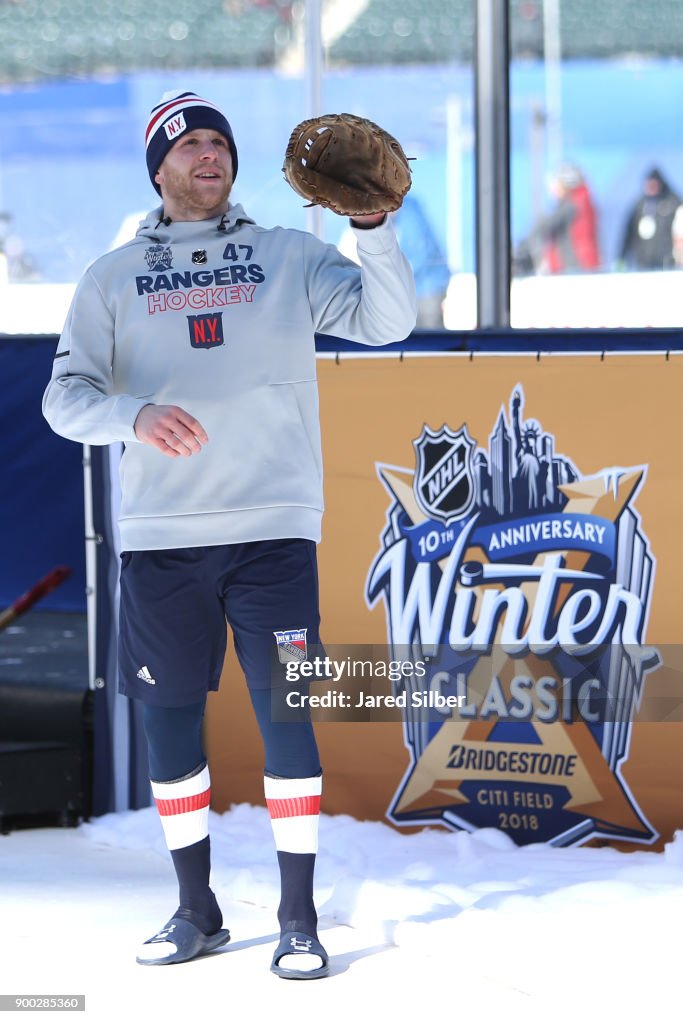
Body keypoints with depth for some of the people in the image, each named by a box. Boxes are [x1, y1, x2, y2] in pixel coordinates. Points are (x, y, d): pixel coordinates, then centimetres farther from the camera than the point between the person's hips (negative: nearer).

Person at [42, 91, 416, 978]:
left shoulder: (290, 258, 8)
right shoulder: (112, 278, 9)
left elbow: (386, 321, -3)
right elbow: (65, 396, 2)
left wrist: (373, 227, -18)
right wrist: (135, 417, -18)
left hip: (273, 528, -1)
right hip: (160, 536, 2)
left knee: (285, 714, -5)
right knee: (169, 716, 5)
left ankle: (299, 920, 3)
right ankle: (197, 912, 19)